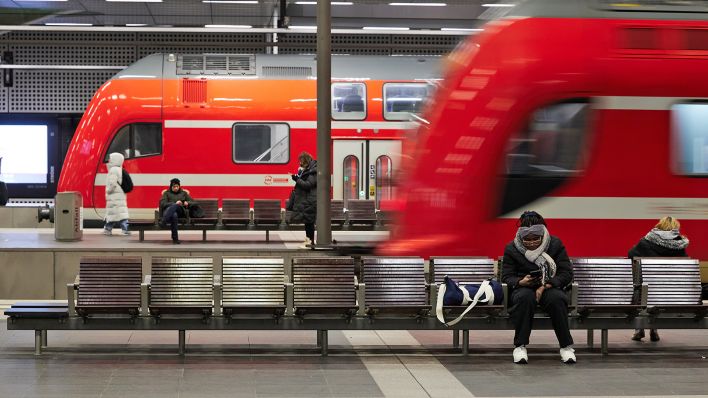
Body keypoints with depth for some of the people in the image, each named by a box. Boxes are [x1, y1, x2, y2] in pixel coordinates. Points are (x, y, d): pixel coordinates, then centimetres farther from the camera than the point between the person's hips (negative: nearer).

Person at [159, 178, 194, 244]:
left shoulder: (183, 193, 27)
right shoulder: (167, 193, 22)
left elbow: (193, 202, 21)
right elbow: (163, 204, 4)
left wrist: (187, 203, -5)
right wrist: (175, 203, -11)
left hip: (181, 211, 1)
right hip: (168, 210, -1)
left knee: (174, 206, -39)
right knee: (174, 215, -42)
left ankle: (163, 222, -60)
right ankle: (175, 238, -50)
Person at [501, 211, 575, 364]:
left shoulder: (556, 245, 0)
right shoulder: (511, 249, 1)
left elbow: (567, 273, -2)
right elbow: (506, 276, 2)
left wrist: (545, 286, -17)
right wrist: (521, 282, -22)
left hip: (550, 287, 0)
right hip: (523, 288, 0)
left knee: (557, 298, -36)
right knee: (525, 298, -38)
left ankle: (566, 346, -25)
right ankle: (520, 346, -31)